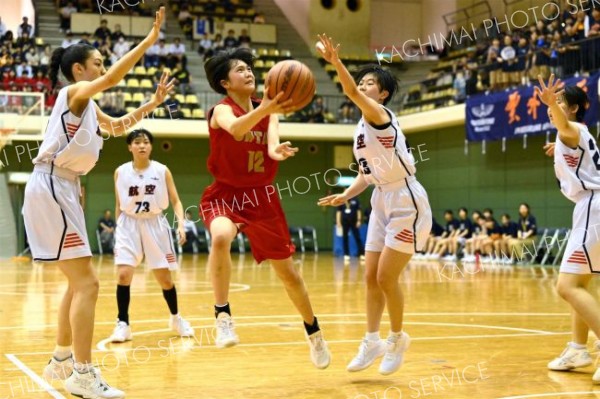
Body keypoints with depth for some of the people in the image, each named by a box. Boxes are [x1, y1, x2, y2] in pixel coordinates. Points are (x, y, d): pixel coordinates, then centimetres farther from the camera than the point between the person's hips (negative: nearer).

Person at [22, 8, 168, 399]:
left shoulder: (89, 106, 18)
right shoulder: (74, 92, -7)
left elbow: (118, 125, 35)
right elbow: (113, 78, -26)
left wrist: (153, 103, 25)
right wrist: (151, 38, -26)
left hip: (64, 190, 10)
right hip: (50, 188, -10)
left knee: (79, 281, 17)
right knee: (87, 282, -13)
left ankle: (62, 360, 28)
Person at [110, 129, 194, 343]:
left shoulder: (162, 171, -5)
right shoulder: (120, 172, -3)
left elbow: (175, 200, -3)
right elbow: (119, 206, 7)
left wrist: (180, 223, -17)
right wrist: (118, 228, 8)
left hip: (155, 224, 0)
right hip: (129, 224, 0)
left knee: (165, 278, 6)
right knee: (123, 274, -14)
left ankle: (176, 318, 29)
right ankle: (123, 324, -2)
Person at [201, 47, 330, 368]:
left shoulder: (268, 111, 3)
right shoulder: (222, 110, -12)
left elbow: (272, 144, -17)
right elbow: (236, 129, -37)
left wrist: (277, 150, -42)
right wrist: (264, 108, -56)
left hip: (262, 197, 4)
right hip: (225, 194, -4)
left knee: (287, 271, 10)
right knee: (221, 237, -39)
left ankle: (313, 332, 32)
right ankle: (223, 317, -25)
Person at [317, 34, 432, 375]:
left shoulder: (380, 115, -13)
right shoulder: (362, 129, 12)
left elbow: (352, 94, -33)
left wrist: (335, 61, -45)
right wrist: (345, 195, 4)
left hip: (407, 202, -9)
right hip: (382, 202, 9)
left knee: (386, 277, -6)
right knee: (371, 277, 8)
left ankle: (398, 338, 14)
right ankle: (373, 342, 17)